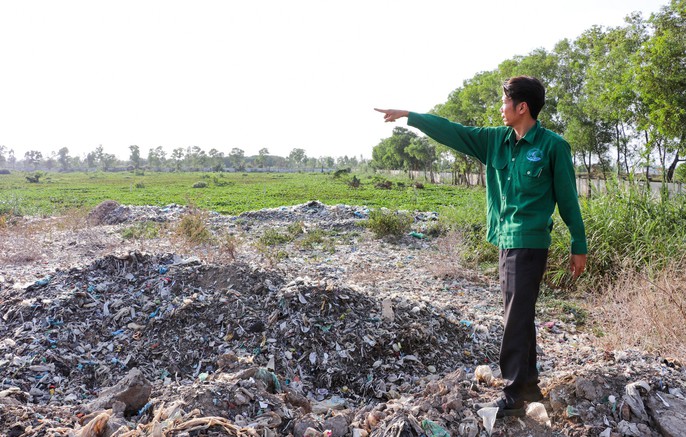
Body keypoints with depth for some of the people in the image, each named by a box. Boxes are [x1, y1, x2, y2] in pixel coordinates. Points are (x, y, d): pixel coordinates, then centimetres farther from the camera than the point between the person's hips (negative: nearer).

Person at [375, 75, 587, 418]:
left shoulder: (553, 146, -8)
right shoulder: (496, 140, 8)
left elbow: (568, 199, -5)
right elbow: (452, 132, 10)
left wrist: (579, 247, -2)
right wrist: (409, 116, 8)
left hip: (530, 244, -7)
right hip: (504, 241, 7)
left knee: (517, 319, -4)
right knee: (520, 316, 14)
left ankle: (512, 396, 6)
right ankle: (529, 384, 28)